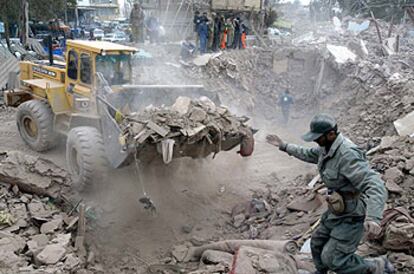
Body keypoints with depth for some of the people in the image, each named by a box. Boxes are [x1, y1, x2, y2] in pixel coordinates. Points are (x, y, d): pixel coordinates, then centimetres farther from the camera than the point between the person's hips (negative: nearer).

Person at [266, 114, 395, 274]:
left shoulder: (348, 155, -31)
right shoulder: (327, 147, -1)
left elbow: (375, 186, -39)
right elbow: (308, 154, 22)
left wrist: (373, 218, -55)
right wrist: (283, 146, 22)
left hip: (353, 215, -9)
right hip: (338, 210, 9)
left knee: (332, 259, -6)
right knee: (318, 244, 21)